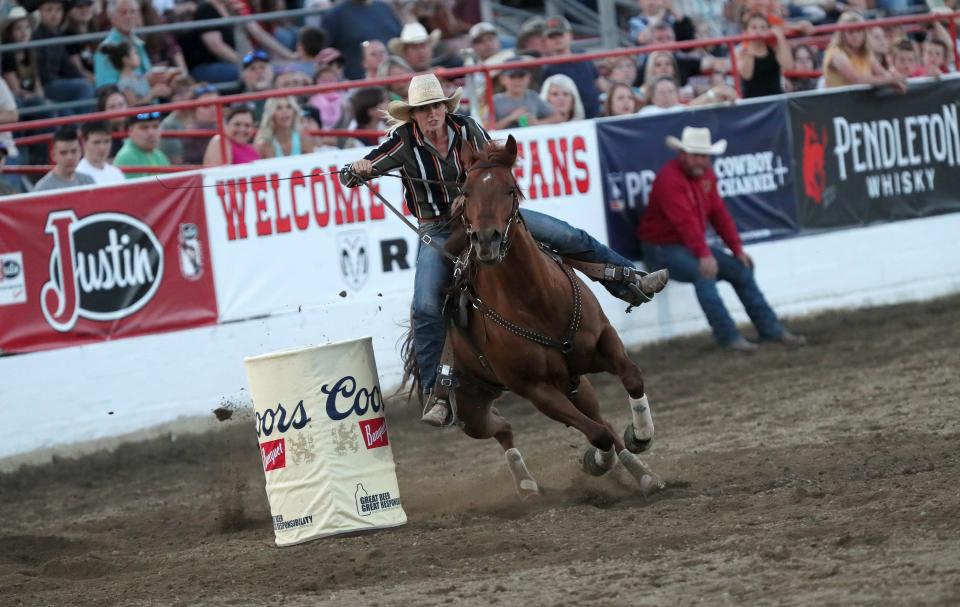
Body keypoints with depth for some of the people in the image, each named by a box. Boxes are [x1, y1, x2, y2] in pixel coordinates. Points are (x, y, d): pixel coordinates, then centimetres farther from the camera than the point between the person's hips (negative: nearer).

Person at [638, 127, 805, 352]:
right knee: (704, 272, -33)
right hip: (663, 248, -9)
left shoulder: (706, 175, 7)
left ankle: (771, 330, 10)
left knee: (741, 269, 3)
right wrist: (704, 255, -40)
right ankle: (729, 337, -34)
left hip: (692, 245, 9)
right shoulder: (669, 178, -22)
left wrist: (737, 249, 2)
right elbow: (685, 220, -32)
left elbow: (719, 213, 9)